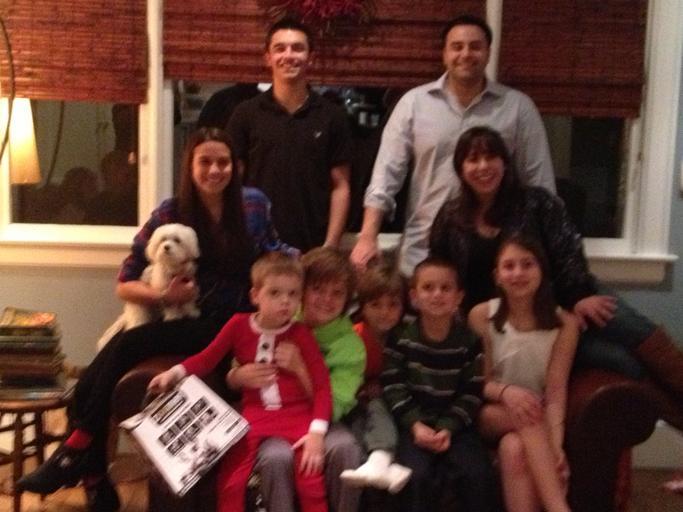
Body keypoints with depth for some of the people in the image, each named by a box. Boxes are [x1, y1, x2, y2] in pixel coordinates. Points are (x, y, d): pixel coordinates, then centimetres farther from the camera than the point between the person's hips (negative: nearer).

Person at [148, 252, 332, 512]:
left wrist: (317, 431, -15)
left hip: (296, 414, -1)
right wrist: (176, 372, -10)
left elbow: (322, 385, -4)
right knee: (230, 483, -12)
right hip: (254, 414, 1)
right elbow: (207, 358, 9)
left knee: (311, 484, -15)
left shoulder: (301, 334, -2)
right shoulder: (239, 324, 3)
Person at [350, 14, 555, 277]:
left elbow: (539, 180, 4)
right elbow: (387, 172, -1)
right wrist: (368, 238, -9)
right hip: (422, 254, 1)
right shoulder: (413, 102, 2)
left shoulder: (518, 107, 2)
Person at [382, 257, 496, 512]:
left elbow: (472, 393, -1)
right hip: (413, 423, -1)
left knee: (479, 476, -20)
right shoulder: (401, 338, -1)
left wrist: (448, 428, -13)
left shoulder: (469, 340, 1)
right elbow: (393, 388, -4)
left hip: (455, 424, 1)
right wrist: (415, 424, -17)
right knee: (418, 476, -25)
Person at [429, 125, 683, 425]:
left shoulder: (536, 203, 5)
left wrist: (579, 297, -17)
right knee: (625, 362, -23)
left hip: (563, 299, 1)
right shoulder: (451, 219, 8)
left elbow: (568, 251, -4)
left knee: (641, 334, -26)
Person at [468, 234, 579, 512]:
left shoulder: (564, 322, -5)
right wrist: (504, 391, -25)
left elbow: (556, 390, -12)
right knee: (529, 416, -34)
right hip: (491, 414, 0)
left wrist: (555, 445, -27)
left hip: (537, 422, 0)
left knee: (514, 447, -34)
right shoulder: (481, 315, -5)